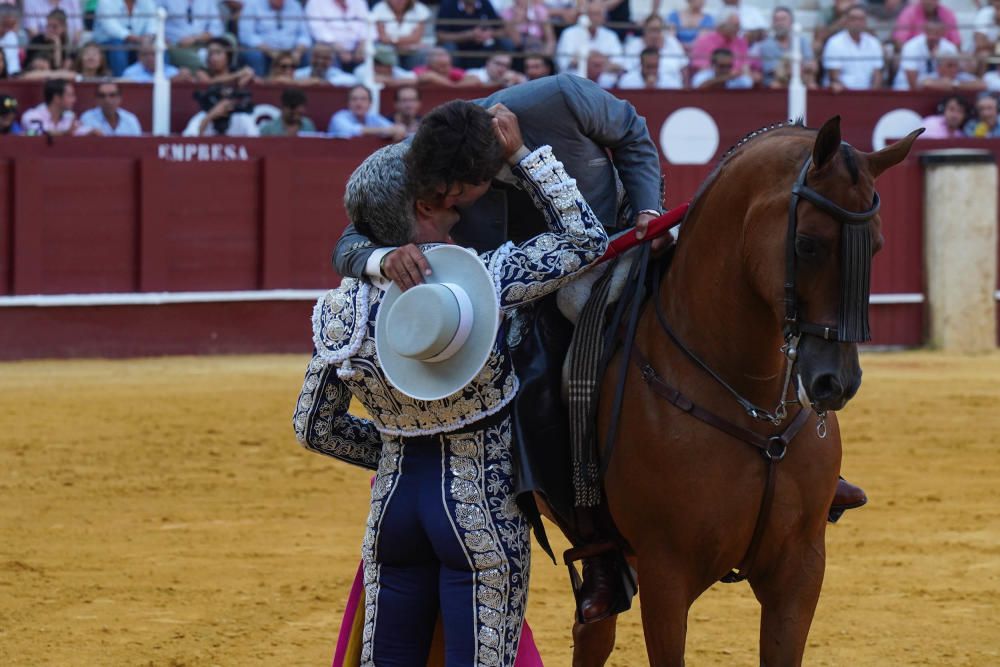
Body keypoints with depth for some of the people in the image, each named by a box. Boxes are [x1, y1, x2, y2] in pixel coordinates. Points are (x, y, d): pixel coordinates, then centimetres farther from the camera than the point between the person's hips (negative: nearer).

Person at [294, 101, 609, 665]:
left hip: (395, 502, 5)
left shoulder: (341, 311, -1)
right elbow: (585, 240, -7)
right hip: (481, 512, -5)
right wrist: (523, 156, -3)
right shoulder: (478, 282, -17)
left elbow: (314, 429, 8)